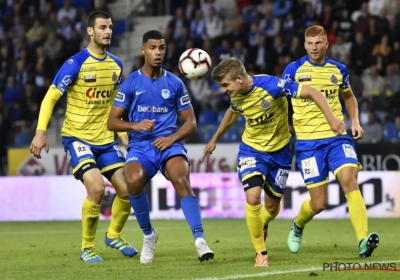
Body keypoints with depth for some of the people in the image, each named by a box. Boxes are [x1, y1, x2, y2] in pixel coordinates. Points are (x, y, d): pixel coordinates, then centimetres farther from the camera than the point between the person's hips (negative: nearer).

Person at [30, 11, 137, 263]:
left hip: (105, 139, 6)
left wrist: (123, 132, 16)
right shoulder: (76, 64, -13)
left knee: (126, 189, -1)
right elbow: (51, 97, -12)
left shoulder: (116, 64, 6)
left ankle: (114, 235, 27)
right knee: (97, 187, -23)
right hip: (77, 137, -6)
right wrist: (41, 132, -21)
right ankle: (87, 248, -4)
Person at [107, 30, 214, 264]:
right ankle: (148, 235, -6)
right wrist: (135, 125, -13)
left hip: (169, 143, 0)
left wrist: (172, 137, -8)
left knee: (182, 180, -31)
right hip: (140, 145, 0)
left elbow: (191, 122, 11)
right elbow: (112, 122, 7)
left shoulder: (175, 83, 9)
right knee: (133, 181, -31)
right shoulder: (131, 83, 6)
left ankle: (200, 240, -33)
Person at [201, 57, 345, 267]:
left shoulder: (271, 85, -28)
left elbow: (311, 92, -25)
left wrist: (331, 119, -35)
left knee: (272, 206, 12)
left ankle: (261, 226, 51)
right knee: (253, 198, -22)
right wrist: (215, 139, 25)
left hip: (279, 151, -2)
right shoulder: (236, 96, -11)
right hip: (251, 150, 2)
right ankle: (261, 253, -5)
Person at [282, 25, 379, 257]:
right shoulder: (294, 70, -2)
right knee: (319, 203, -2)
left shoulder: (338, 69, 8)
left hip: (338, 137, 2)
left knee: (349, 180, -23)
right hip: (308, 141, -2)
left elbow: (349, 96, 25)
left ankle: (363, 240, -32)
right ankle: (298, 226, 33)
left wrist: (355, 121, 10)